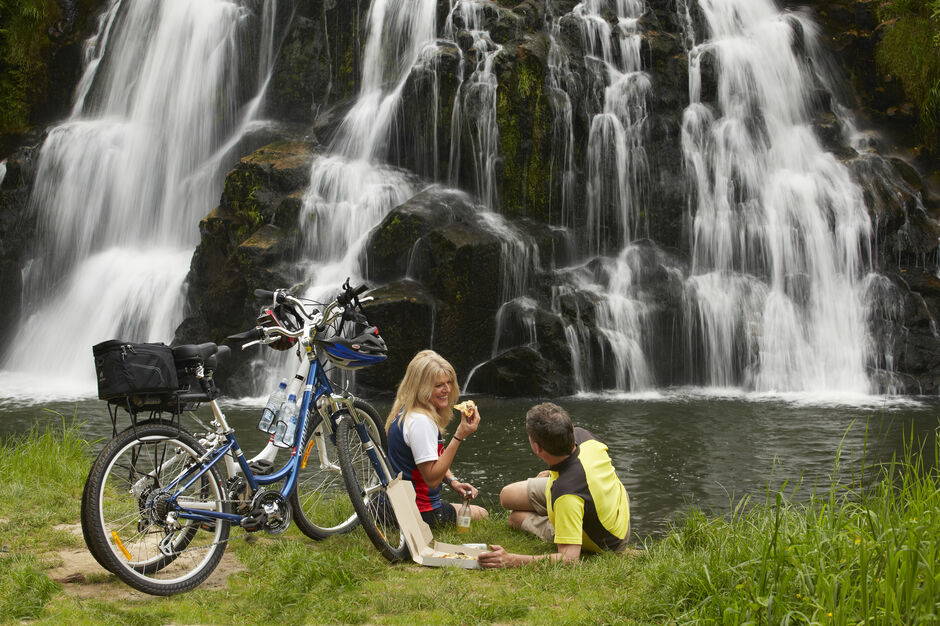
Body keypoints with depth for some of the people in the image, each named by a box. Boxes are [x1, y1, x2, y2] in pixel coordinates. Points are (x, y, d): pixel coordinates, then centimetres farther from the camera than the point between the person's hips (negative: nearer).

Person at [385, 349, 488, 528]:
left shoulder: (405, 413, 6)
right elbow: (432, 479, -25)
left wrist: (453, 482, 1)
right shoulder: (421, 421, -26)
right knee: (481, 514, 15)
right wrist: (459, 437, -28)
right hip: (421, 512, -9)